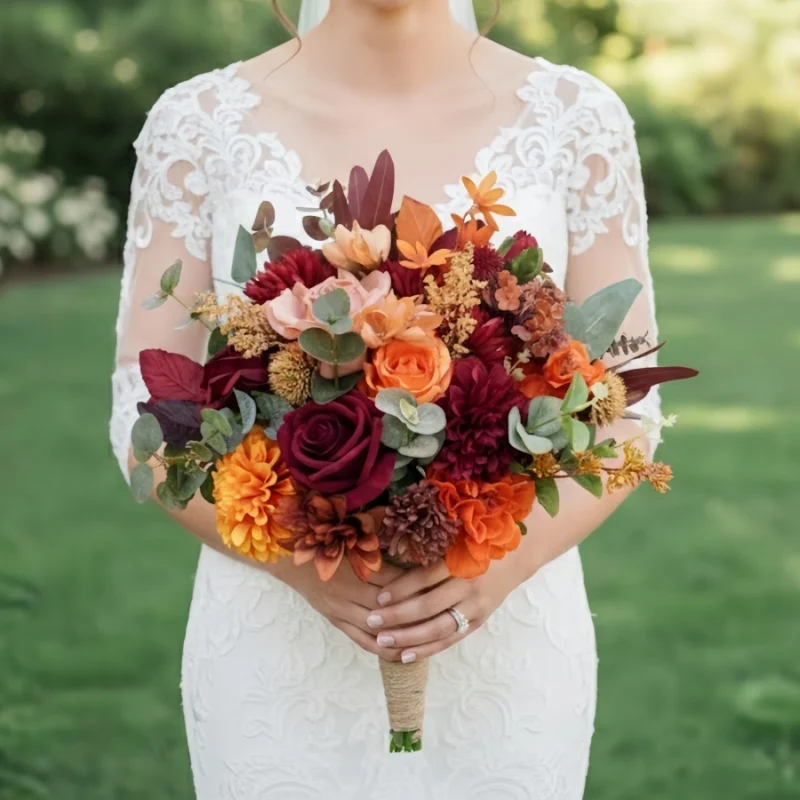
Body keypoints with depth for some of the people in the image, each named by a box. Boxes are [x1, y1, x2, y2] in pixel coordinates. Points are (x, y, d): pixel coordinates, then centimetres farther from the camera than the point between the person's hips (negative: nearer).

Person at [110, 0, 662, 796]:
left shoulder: (578, 120, -4)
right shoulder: (198, 125, -5)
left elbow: (621, 412, -2)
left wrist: (505, 563, -20)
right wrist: (300, 562, -20)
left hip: (506, 646, 1)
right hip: (275, 649, 0)